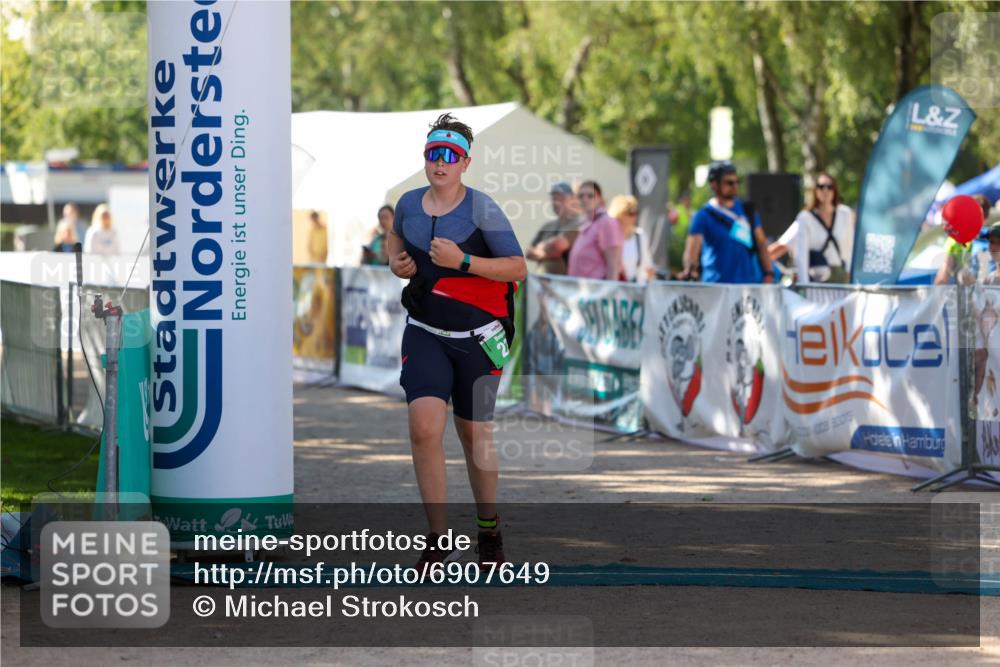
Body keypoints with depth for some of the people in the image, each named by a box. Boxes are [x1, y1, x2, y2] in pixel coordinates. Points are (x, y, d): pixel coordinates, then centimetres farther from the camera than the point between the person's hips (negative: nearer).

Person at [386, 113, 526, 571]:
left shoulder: (481, 209, -11)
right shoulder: (409, 204, 3)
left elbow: (518, 268, -14)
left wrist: (463, 261, -24)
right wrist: (396, 261, 6)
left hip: (477, 336, -2)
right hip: (424, 332, 3)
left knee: (474, 433, 9)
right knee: (424, 429, -15)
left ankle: (489, 529, 32)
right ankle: (440, 540, -8)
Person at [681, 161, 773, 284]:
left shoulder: (747, 210, 12)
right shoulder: (704, 215, -2)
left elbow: (761, 243, 14)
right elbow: (692, 246, -13)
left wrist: (768, 274, 4)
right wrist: (689, 269, -32)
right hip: (718, 285, -4)